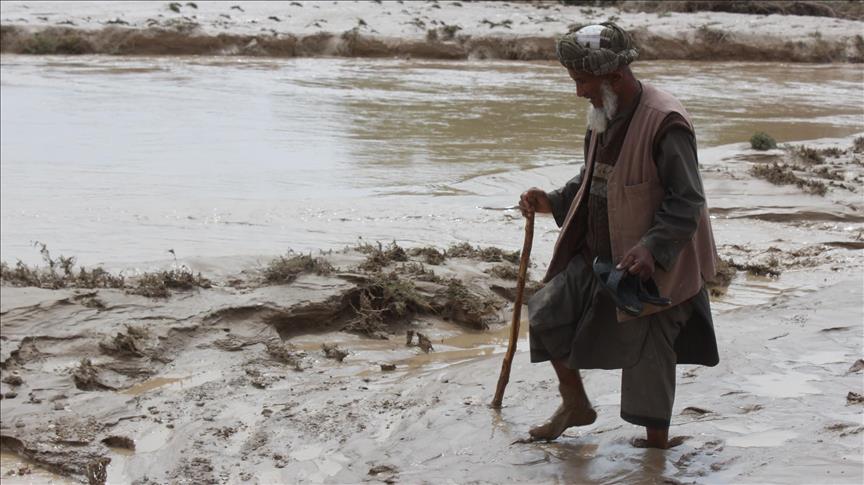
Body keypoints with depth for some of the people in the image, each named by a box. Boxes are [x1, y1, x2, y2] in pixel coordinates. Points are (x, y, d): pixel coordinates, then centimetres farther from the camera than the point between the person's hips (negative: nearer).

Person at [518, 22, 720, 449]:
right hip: (598, 254, 8)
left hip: (650, 267, -8)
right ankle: (575, 405, 28)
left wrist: (652, 249, -33)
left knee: (648, 355, 3)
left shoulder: (665, 122, -22)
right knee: (546, 314, 8)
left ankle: (657, 445, 22)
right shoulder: (604, 115, 6)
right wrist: (554, 202, 4)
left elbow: (686, 202, -22)